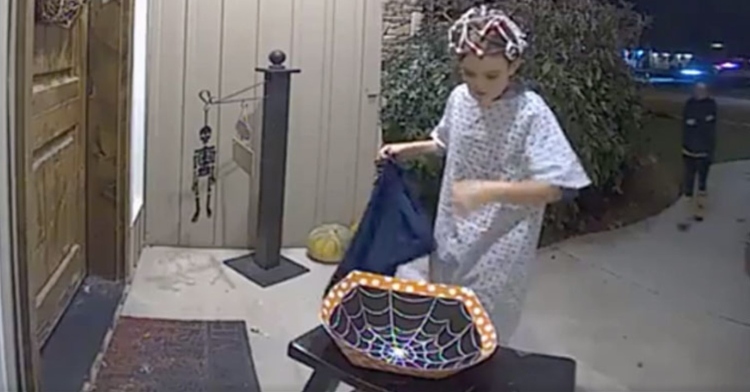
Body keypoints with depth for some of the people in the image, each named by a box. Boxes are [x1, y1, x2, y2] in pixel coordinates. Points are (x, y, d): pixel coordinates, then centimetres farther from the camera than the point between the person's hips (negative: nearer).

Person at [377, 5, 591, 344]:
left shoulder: (531, 113, -22)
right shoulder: (459, 98, -4)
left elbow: (558, 187, -26)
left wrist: (489, 190, -37)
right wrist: (409, 149, 4)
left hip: (499, 245, -6)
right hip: (453, 233, 6)